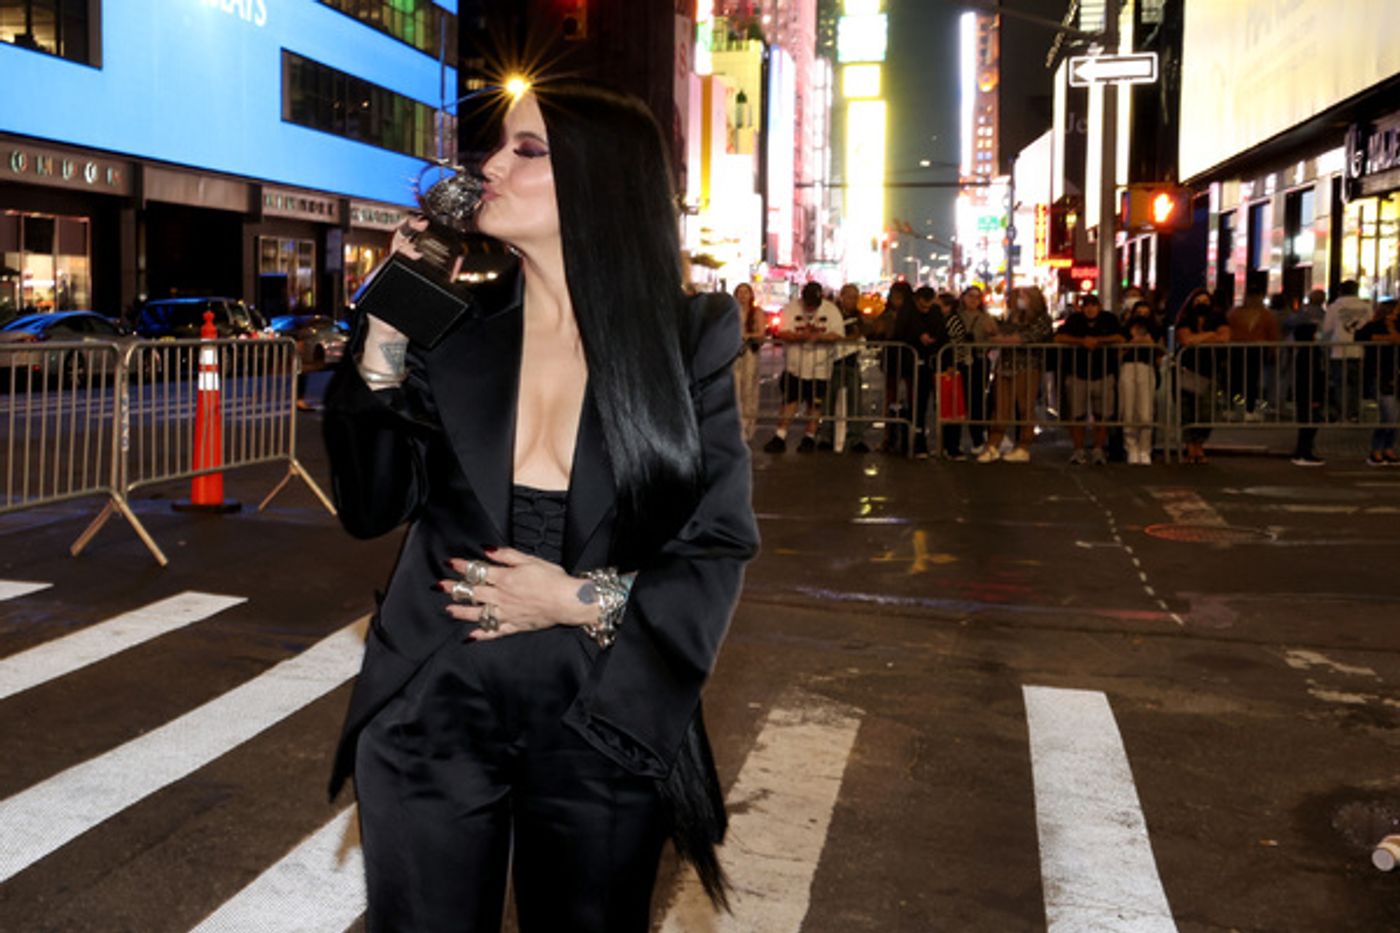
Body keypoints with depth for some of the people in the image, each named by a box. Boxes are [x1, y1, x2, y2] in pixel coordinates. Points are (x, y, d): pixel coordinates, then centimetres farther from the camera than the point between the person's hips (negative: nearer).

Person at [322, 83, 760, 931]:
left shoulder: (689, 339, -6)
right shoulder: (451, 326, -1)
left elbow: (722, 546, -5)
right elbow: (371, 507, -4)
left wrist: (583, 601, -16)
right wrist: (386, 332, -11)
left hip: (603, 726, -1)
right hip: (433, 714, 2)